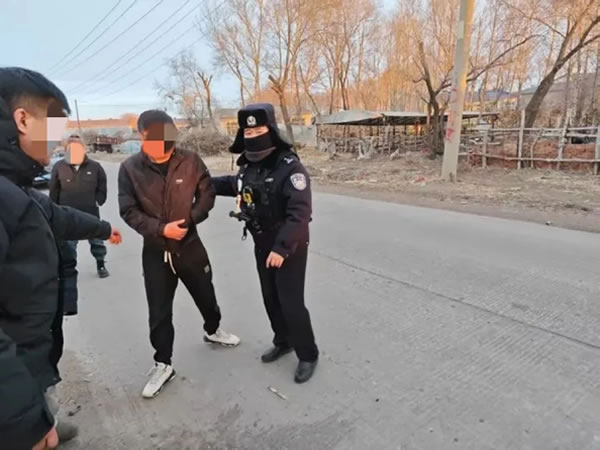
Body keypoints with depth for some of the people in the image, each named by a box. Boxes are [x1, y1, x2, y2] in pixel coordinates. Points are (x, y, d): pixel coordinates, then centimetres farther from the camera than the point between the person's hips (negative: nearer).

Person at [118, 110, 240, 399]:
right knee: (159, 312, 8)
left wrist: (189, 220, -18)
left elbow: (207, 195, -2)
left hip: (190, 244, 1)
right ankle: (162, 365, 28)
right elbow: (129, 211, -10)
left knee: (206, 295, 20)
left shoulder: (190, 161, -11)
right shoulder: (131, 168, -11)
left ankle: (212, 331, 50)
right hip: (155, 251, -1)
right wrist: (161, 229, -23)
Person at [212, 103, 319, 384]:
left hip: (289, 248, -7)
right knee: (270, 297, 18)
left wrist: (282, 248, -31)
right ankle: (283, 341, 40)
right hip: (262, 245, 8)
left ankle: (308, 355, 20)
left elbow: (300, 213, -27)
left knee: (291, 302, -2)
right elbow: (237, 185, 25)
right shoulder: (248, 165, 2)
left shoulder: (290, 167, -22)